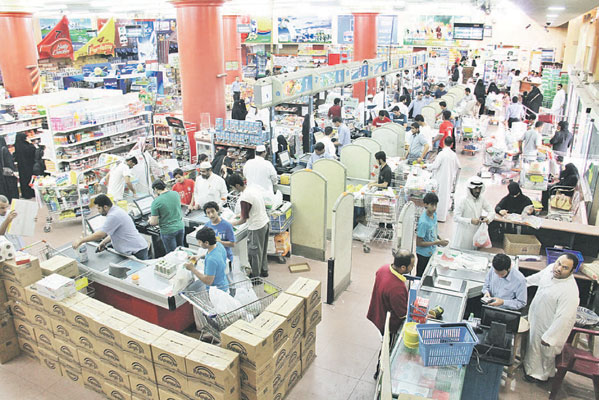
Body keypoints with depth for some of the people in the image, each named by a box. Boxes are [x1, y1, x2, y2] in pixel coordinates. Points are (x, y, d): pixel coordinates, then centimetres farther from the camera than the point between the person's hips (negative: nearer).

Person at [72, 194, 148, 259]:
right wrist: (104, 242, 12)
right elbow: (113, 232, 25)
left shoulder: (113, 216, -19)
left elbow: (100, 234, -16)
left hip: (137, 251, -10)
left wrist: (80, 241, -6)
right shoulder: (116, 210, 14)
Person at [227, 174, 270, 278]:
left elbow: (244, 220, -17)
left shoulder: (244, 198, -26)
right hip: (266, 222, 9)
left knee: (254, 252, 9)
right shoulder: (255, 187, 0)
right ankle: (264, 270, 39)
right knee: (263, 249, 24)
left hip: (256, 228, -9)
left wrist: (231, 224, -2)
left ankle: (255, 276, 24)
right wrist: (244, 214, 20)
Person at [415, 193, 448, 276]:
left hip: (431, 251, 8)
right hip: (424, 254, -8)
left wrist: (439, 238, -2)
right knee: (421, 276, 10)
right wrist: (437, 242, -24)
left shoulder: (434, 214, -7)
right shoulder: (423, 222, -31)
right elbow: (418, 243, -25)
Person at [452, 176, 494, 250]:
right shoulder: (463, 200, -15)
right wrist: (470, 221, -30)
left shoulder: (481, 199, 1)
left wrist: (488, 218, -15)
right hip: (463, 234, -5)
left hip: (475, 232, 5)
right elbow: (456, 218, -19)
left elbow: (491, 212, 7)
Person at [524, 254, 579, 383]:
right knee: (533, 346, 31)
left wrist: (548, 337, -24)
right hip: (536, 320, 7)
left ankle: (540, 374, 47)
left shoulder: (570, 291, -37)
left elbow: (564, 318, -32)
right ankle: (530, 366, 56)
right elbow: (537, 277, 10)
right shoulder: (551, 268, -14)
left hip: (548, 327, -7)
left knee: (545, 352, 20)